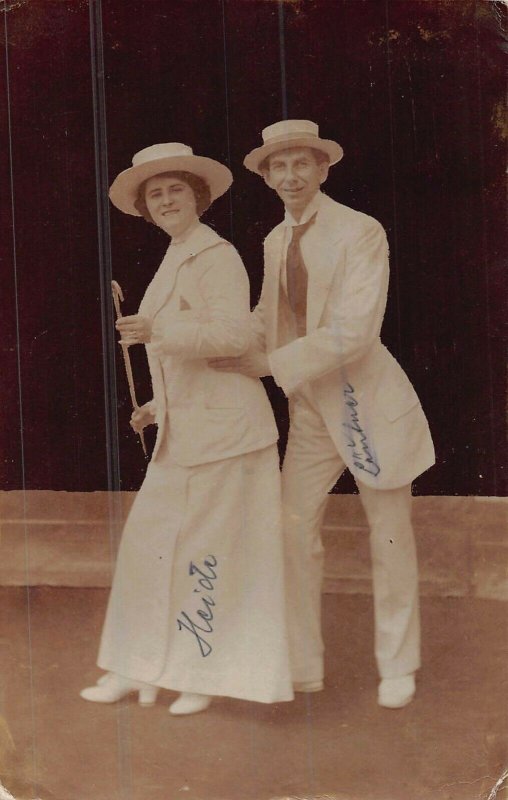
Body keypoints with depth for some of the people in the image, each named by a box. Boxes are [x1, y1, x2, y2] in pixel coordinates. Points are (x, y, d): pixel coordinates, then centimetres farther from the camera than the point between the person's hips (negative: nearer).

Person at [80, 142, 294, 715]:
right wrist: (159, 407, 20)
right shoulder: (176, 262, 18)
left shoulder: (216, 255, -10)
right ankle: (140, 670, 18)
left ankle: (208, 673, 13)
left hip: (221, 427, -9)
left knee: (208, 550, -1)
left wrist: (157, 333, -32)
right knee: (149, 542, 9)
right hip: (183, 431, 9)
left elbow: (233, 334, -23)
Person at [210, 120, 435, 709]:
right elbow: (265, 320, 18)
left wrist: (270, 365, -22)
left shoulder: (360, 233, -15)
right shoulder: (275, 242, 8)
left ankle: (397, 669, 21)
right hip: (311, 411, 6)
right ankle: (301, 665, 17)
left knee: (390, 539, 5)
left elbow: (354, 332, -24)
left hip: (367, 402, -6)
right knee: (293, 529, 3)